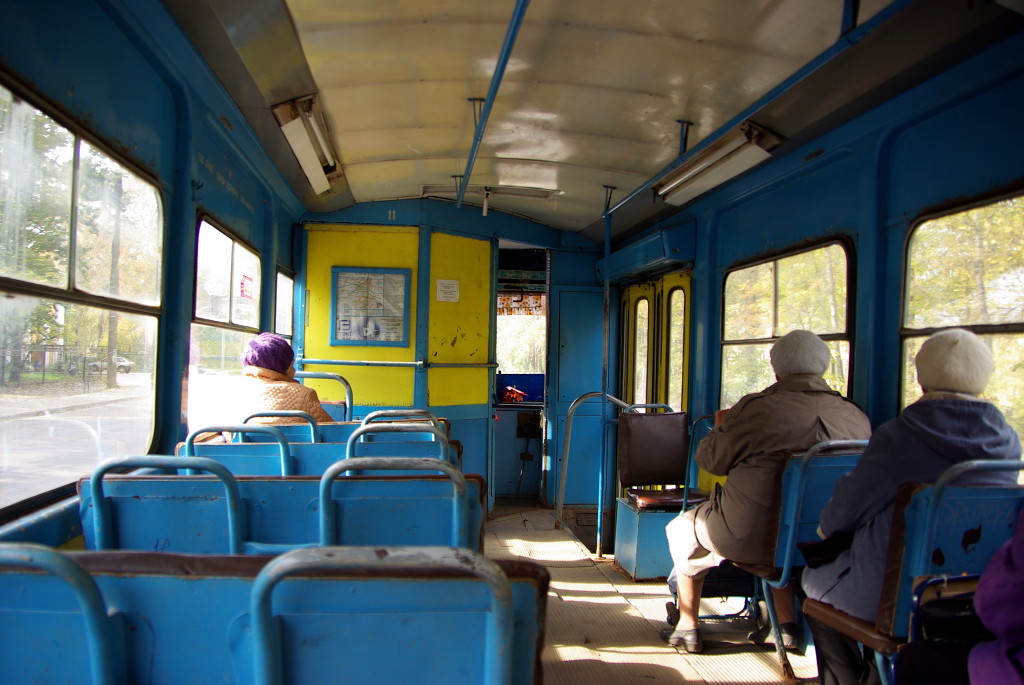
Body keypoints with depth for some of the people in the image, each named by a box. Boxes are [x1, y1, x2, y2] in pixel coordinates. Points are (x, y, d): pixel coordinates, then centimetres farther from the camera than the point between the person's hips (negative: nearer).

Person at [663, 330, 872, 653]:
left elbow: (710, 459, -7)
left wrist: (721, 426, 15)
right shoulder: (856, 417, -5)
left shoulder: (756, 408, -17)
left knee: (681, 529, 24)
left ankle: (687, 627, 33)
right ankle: (789, 623, 37)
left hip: (749, 536, -5)